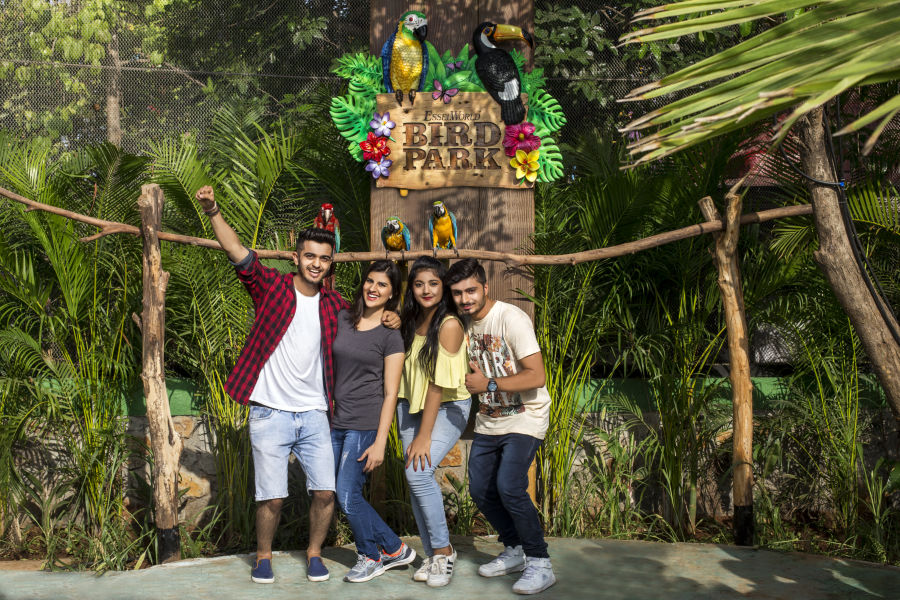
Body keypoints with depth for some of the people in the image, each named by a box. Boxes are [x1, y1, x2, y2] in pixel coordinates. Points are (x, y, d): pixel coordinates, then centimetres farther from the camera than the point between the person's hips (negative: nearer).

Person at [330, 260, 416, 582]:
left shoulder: (391, 334, -5)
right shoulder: (342, 319, 8)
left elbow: (390, 393, -7)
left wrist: (380, 442, -12)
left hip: (365, 425, -5)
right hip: (335, 422, 6)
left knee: (347, 495, -5)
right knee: (334, 493, 6)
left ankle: (370, 557, 21)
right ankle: (395, 550, 21)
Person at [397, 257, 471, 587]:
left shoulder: (449, 325, -19)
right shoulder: (411, 320, 3)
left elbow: (438, 384, -21)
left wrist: (424, 436, -20)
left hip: (448, 408, -7)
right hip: (412, 405, 7)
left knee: (418, 471, -22)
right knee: (415, 477, 0)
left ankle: (444, 550, -5)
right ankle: (432, 555, 14)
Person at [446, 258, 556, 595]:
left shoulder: (511, 318, -19)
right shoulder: (464, 322, 3)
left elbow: (536, 376, -24)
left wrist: (488, 384, -20)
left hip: (524, 419, -8)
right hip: (488, 422, 8)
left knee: (509, 487, -20)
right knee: (481, 490, 8)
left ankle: (540, 564, -5)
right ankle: (515, 551, 28)